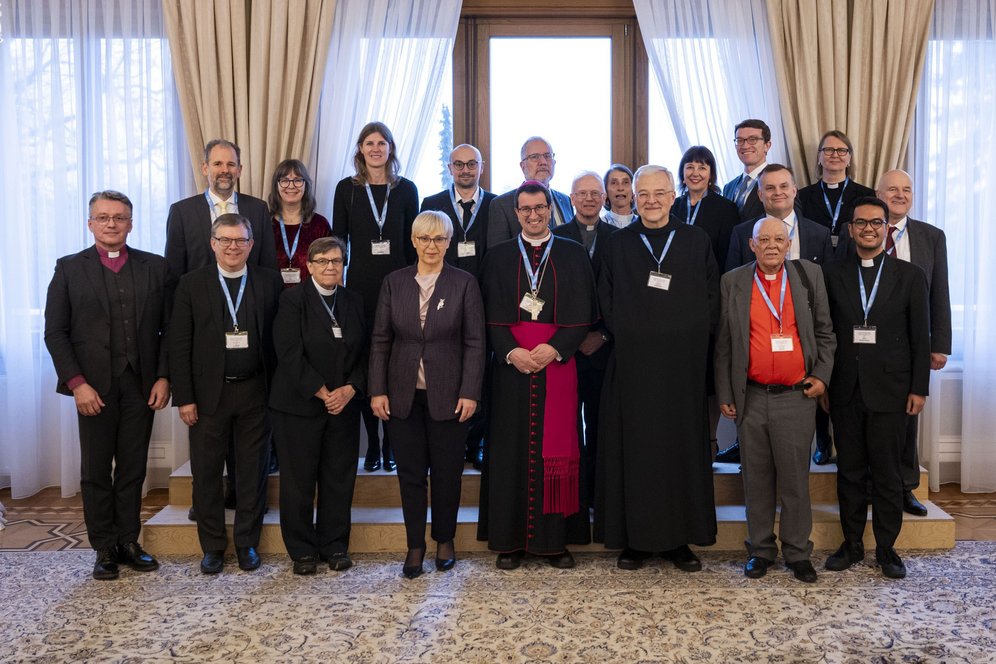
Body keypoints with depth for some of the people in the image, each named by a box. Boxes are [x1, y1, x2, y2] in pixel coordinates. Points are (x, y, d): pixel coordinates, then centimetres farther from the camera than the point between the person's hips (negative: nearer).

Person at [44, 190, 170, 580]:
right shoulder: (69, 269, 3)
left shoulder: (155, 267, 6)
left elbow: (168, 328, 5)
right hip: (95, 387, -1)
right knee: (95, 472, 7)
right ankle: (104, 548, 18)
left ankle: (128, 542, 19)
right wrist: (77, 383, -9)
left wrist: (163, 377, -4)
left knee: (133, 469, 8)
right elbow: (55, 332, 0)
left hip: (142, 385, 1)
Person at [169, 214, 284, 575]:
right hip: (208, 392, 0)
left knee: (253, 471, 8)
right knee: (206, 473, 7)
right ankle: (212, 546, 22)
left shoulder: (270, 282, 3)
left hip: (255, 392, 0)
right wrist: (184, 397, -6)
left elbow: (280, 337, 2)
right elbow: (179, 345, -1)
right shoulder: (192, 284, 2)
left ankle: (247, 543, 23)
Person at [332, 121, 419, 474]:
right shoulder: (347, 188, 6)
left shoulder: (406, 189, 7)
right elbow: (338, 240, 6)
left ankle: (390, 444, 11)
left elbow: (412, 242, 8)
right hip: (360, 286, 0)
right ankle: (372, 444, 12)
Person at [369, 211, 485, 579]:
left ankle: (444, 540, 27)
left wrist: (470, 392, -10)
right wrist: (378, 390, -2)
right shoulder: (394, 282, 5)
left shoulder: (464, 283, -1)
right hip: (403, 394, 2)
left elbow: (474, 342, -3)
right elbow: (381, 340, 4)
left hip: (447, 394, -1)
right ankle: (415, 545, 21)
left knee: (447, 472, 8)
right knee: (410, 473, 7)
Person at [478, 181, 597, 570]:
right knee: (512, 447, 2)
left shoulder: (573, 255, 9)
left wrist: (555, 348, -13)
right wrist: (511, 352, -13)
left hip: (558, 364, 0)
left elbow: (583, 314, 1)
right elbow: (492, 315, 3)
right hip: (511, 364, 0)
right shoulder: (499, 257, 10)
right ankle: (509, 540, 9)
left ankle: (556, 539, 9)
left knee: (557, 446, 1)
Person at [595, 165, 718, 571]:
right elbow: (606, 302, 9)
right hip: (632, 362, 0)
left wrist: (695, 336, -2)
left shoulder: (697, 241, 8)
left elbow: (712, 295, 7)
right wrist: (623, 334, -2)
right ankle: (634, 537, 12)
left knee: (682, 444, 4)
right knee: (632, 445, 2)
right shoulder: (618, 245, 8)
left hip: (683, 362, 0)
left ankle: (679, 538, 15)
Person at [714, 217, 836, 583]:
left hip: (796, 396, 0)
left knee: (795, 479, 5)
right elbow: (723, 344, 5)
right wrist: (725, 395, 2)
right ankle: (760, 550, 21)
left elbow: (824, 331, 11)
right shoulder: (733, 282, 5)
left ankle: (798, 553, 18)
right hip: (751, 399, 0)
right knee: (757, 480, 8)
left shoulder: (809, 275, 6)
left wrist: (822, 375, 0)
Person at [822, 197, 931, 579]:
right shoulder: (832, 274, 4)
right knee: (850, 472, 10)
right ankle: (852, 544, 22)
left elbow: (920, 337, 3)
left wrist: (919, 388, -2)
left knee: (888, 475, 6)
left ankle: (887, 549, 19)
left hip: (890, 389, -1)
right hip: (845, 390, 1)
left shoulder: (910, 276, 3)